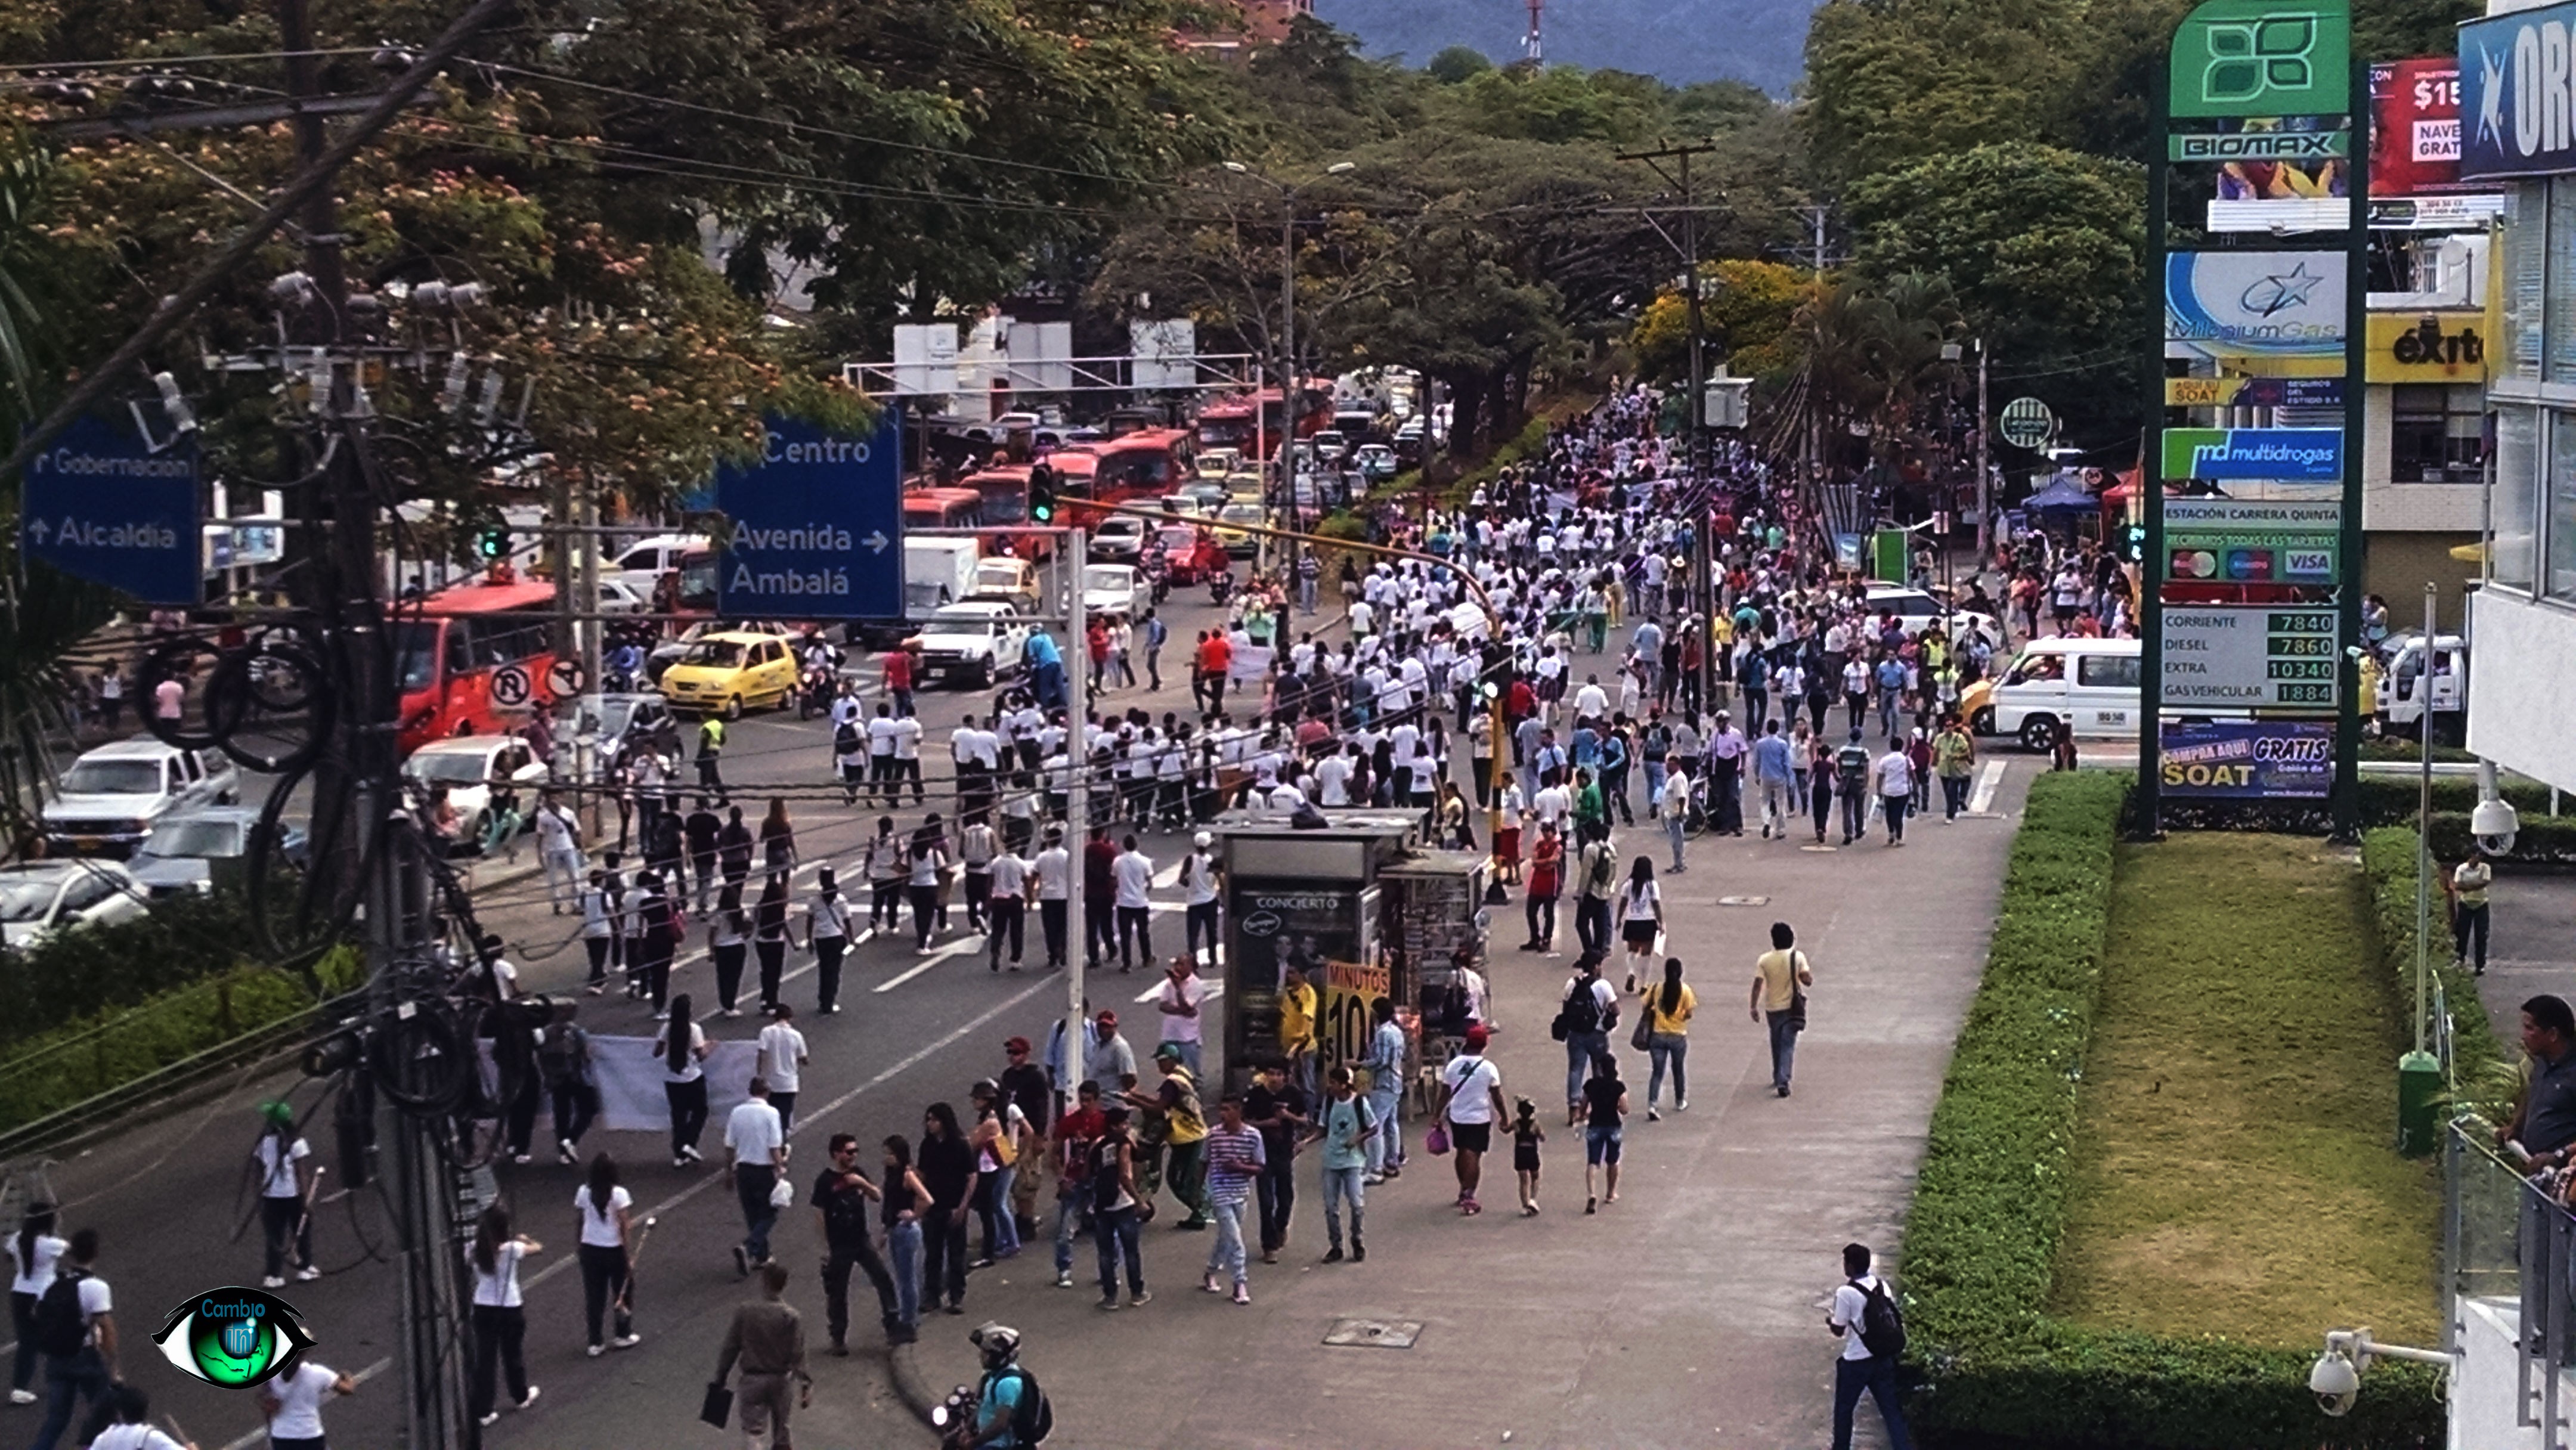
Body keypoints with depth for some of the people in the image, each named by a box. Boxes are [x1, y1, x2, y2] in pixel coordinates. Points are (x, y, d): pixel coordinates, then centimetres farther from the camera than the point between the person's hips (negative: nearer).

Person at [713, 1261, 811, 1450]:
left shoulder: (744, 1311, -11)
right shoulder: (792, 1318, -14)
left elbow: (730, 1347, -4)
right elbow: (797, 1356, -14)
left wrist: (721, 1377, 7)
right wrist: (805, 1384, -6)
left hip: (752, 1379, -1)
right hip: (780, 1379, 1)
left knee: (752, 1430, 2)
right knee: (781, 1429, 20)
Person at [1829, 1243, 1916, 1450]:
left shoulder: (1845, 1292, -16)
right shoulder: (1881, 1285, 3)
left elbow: (1839, 1331, -10)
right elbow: (1892, 1316, 10)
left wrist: (1830, 1320, 13)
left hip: (1856, 1362, -5)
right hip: (1883, 1358, 5)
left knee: (1843, 1409, 16)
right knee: (1891, 1410, 8)